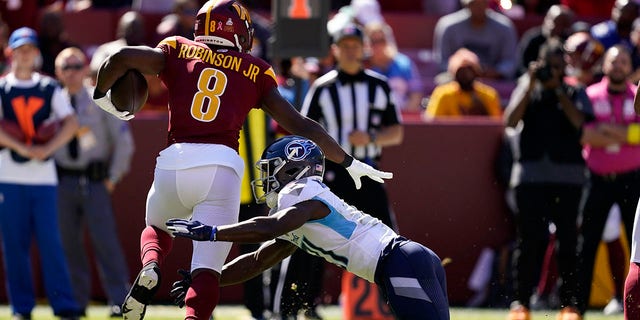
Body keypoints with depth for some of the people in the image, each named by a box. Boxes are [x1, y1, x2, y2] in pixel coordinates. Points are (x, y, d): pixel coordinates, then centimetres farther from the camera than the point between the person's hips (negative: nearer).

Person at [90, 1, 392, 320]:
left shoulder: (177, 53, 15)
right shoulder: (255, 72, 16)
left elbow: (120, 58, 3)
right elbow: (299, 125, 16)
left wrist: (102, 95, 22)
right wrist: (348, 162, 25)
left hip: (174, 161, 1)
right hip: (222, 166, -1)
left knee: (157, 228, 29)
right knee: (207, 269, -3)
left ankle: (150, 267, -3)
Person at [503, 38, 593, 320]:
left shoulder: (576, 92, 10)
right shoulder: (526, 89, 12)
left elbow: (579, 122, -9)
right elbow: (510, 121, -3)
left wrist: (558, 87, -7)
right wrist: (531, 85, -6)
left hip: (568, 177, 0)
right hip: (531, 174, 0)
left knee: (568, 239, -2)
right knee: (528, 239, -4)